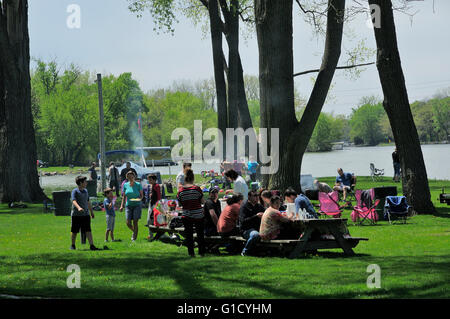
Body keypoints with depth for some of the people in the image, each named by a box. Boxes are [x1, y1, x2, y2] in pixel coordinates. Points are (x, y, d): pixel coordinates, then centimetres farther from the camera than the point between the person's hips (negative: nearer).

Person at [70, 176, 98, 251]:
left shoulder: (85, 191, 13)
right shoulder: (75, 191, -8)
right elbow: (74, 201, -24)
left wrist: (91, 212, 28)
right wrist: (78, 207, -41)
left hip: (86, 214, 5)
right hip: (76, 214, -5)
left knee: (88, 230, -4)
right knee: (74, 231, 6)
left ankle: (92, 245, -10)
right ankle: (73, 245, 22)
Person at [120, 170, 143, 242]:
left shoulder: (138, 185, -1)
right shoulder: (125, 185, 7)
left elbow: (142, 195, 4)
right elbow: (124, 196, 13)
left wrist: (140, 198, -18)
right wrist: (122, 205, 7)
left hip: (137, 205, -3)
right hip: (128, 206, 3)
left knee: (135, 222, -8)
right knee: (128, 223, -4)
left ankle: (134, 237, 0)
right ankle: (134, 231, 25)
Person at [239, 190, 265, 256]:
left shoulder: (258, 206, 17)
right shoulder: (244, 206, -5)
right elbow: (243, 221, -16)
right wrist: (256, 216, -22)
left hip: (257, 228, 7)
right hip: (246, 230, -7)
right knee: (256, 235, -39)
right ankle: (244, 251, -20)